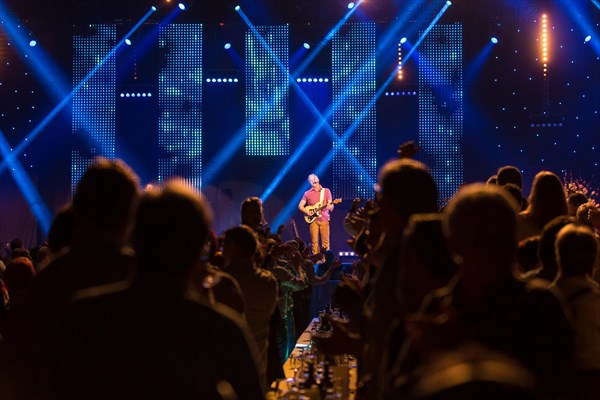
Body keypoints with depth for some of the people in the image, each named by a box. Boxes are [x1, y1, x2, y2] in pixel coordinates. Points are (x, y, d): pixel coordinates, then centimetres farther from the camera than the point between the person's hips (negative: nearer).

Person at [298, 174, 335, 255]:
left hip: (324, 219, -1)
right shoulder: (307, 193, 9)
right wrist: (306, 211, -7)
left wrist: (330, 206, -20)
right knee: (314, 242, -2)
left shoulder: (326, 191, 7)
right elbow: (300, 206, 12)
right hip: (313, 220, 1)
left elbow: (331, 206, 4)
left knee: (325, 242, -4)